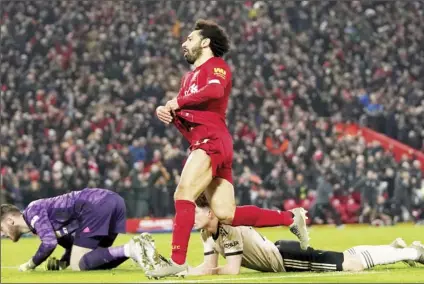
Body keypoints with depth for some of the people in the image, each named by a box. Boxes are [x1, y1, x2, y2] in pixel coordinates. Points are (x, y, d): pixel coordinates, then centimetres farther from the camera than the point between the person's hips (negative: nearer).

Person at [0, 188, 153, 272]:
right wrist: (62, 263, 11)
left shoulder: (33, 211, 1)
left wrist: (30, 265, 4)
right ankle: (141, 246, -5)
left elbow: (49, 243, -12)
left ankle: (129, 250, -26)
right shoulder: (46, 219, 29)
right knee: (97, 260, 16)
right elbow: (74, 244, 30)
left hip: (97, 207, -10)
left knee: (78, 265, -7)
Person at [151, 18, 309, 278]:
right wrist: (166, 112, 3)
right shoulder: (190, 77, 29)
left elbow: (214, 90, -22)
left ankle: (178, 261, -28)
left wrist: (178, 102, -15)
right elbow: (184, 119, 25)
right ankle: (291, 218, 10)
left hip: (212, 141, -9)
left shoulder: (216, 66, 2)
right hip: (202, 142, 9)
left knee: (183, 195, -23)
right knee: (227, 215, 0)